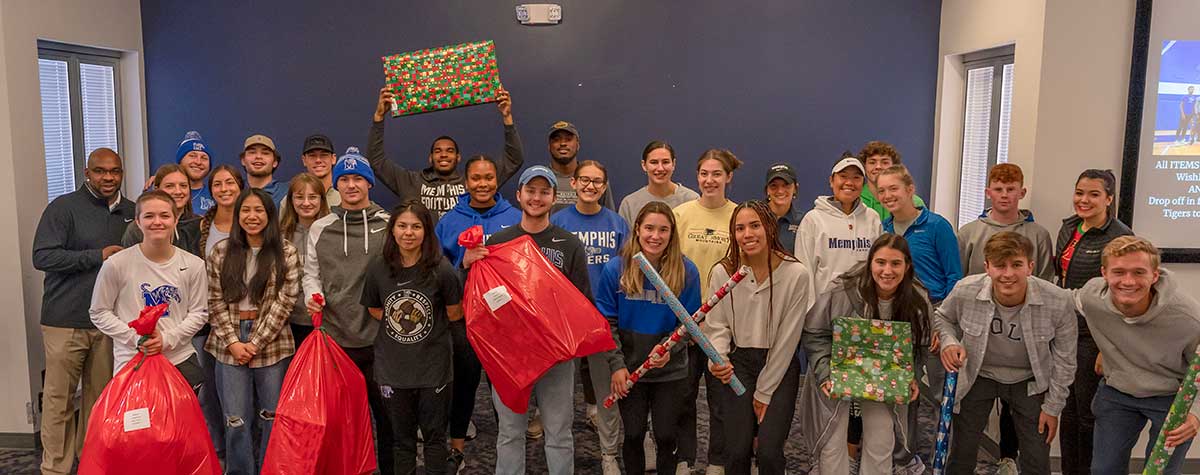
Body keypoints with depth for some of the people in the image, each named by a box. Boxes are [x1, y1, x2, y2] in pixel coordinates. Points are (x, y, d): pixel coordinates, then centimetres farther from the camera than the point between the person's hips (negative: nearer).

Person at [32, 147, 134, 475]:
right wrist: (98, 256, -16)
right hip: (65, 321, -4)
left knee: (100, 395, 10)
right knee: (59, 398, 2)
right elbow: (42, 257, -12)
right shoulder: (63, 207, -4)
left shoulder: (130, 211, 11)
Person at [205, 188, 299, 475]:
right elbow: (216, 301, 3)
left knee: (272, 417, 7)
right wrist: (233, 342, -7)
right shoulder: (221, 252, 5)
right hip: (230, 345, 1)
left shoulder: (286, 253, -1)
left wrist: (256, 343, -10)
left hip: (272, 344, -1)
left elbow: (284, 302, -6)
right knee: (235, 420, 5)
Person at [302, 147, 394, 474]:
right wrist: (312, 296, -7)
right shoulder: (320, 229, 9)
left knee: (386, 413, 7)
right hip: (335, 337, 1)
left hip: (380, 338, -1)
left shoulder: (389, 225, 3)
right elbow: (311, 273, 13)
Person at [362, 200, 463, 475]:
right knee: (402, 437, 17)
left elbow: (455, 313, -3)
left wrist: (422, 322, -3)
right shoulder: (378, 269, -5)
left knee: (434, 435, 12)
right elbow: (374, 310, 10)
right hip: (393, 367, 3)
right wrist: (400, 322, 0)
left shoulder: (441, 270, -15)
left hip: (433, 367, -2)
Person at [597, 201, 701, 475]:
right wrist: (617, 365, -11)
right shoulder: (615, 270, -8)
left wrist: (669, 348, -22)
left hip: (671, 371, 0)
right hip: (628, 370, 0)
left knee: (667, 437, 9)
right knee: (633, 435, 10)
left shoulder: (686, 271, -8)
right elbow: (606, 321, -5)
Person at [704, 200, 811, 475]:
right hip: (738, 363, 1)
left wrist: (764, 392, -6)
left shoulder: (796, 274, -12)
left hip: (780, 366, -1)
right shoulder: (723, 272, -6)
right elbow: (717, 327, 0)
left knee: (769, 452, -13)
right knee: (737, 451, -8)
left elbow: (788, 337, -8)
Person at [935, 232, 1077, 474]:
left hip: (1029, 381, 0)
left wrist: (1053, 407, -2)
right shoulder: (964, 291, -24)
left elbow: (1064, 360, -8)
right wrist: (949, 342, -19)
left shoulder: (1058, 302, -24)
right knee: (961, 455, 7)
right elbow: (942, 317, 2)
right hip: (978, 376, 0)